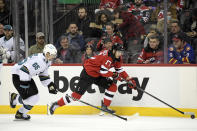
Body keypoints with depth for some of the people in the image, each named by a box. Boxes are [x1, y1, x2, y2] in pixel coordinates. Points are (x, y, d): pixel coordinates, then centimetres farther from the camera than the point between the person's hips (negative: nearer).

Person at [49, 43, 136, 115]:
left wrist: (129, 79, 5)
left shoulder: (117, 58, 4)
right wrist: (114, 75, -16)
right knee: (77, 94, -10)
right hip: (88, 74, -9)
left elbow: (120, 70, 12)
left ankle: (105, 106, 6)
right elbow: (103, 71, -28)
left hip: (97, 75, 9)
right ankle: (56, 105, 0)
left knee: (112, 86, -2)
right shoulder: (108, 57, -25)